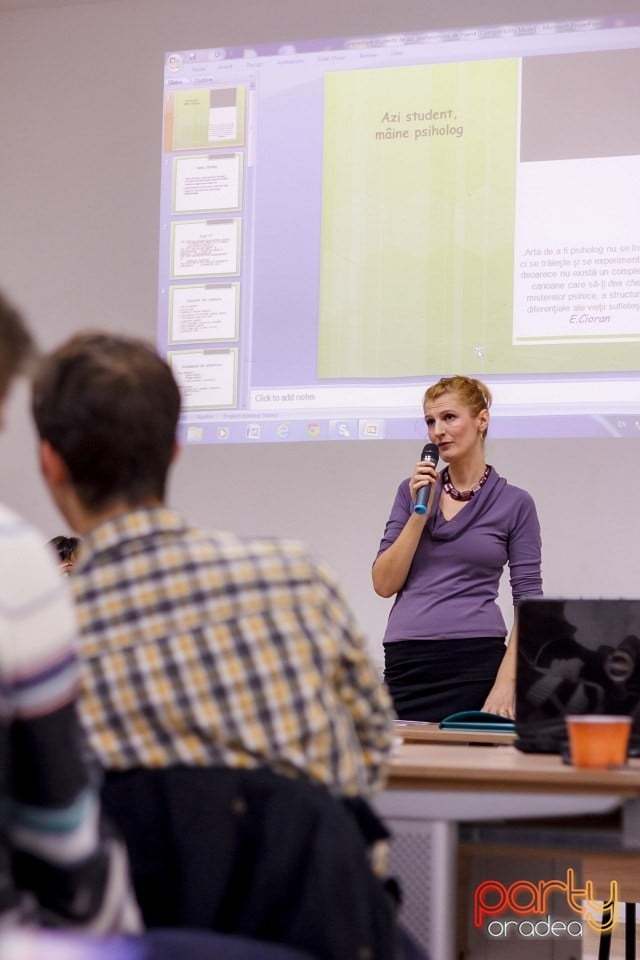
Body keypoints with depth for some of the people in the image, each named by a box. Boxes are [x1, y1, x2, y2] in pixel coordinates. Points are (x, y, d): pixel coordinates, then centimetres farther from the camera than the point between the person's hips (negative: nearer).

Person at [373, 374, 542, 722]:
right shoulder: (413, 491, 11)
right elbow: (384, 584, 4)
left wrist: (506, 683, -12)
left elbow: (528, 602, -2)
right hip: (406, 662, 3)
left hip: (474, 661, -3)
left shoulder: (514, 503, 2)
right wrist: (420, 513, -6)